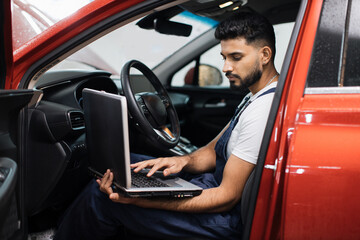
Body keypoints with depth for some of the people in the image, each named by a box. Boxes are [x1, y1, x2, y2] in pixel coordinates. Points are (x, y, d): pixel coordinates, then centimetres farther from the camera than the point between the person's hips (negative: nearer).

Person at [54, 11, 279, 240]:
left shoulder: (262, 111, -25)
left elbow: (228, 197, -26)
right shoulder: (253, 98, 9)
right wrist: (183, 161, -10)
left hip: (227, 214, -10)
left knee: (100, 195, -13)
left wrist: (139, 201, -31)